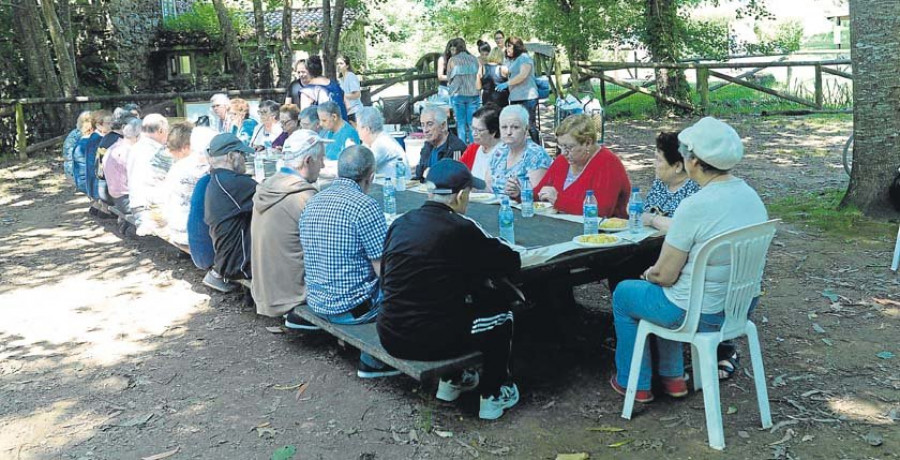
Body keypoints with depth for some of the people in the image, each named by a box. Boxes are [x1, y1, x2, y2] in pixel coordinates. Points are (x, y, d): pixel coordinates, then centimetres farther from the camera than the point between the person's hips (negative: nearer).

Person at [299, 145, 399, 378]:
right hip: (352, 308, -9)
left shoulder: (312, 202, 4)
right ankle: (373, 360, 10)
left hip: (316, 302, 9)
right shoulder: (366, 206, -20)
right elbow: (384, 270, -19)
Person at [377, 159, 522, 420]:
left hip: (390, 338, 6)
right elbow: (512, 262, -5)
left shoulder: (399, 223, 2)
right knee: (500, 314, 17)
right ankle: (493, 396, 28)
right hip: (431, 341, -6)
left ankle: (452, 380, 42)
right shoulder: (461, 228, -15)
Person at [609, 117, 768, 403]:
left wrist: (650, 274, 2)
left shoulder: (695, 206, -27)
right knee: (668, 293, 33)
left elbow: (665, 275, -20)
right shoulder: (751, 195, -1)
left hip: (700, 314, -8)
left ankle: (634, 384, 29)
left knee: (623, 293, 18)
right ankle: (673, 377, 37)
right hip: (742, 307, 8)